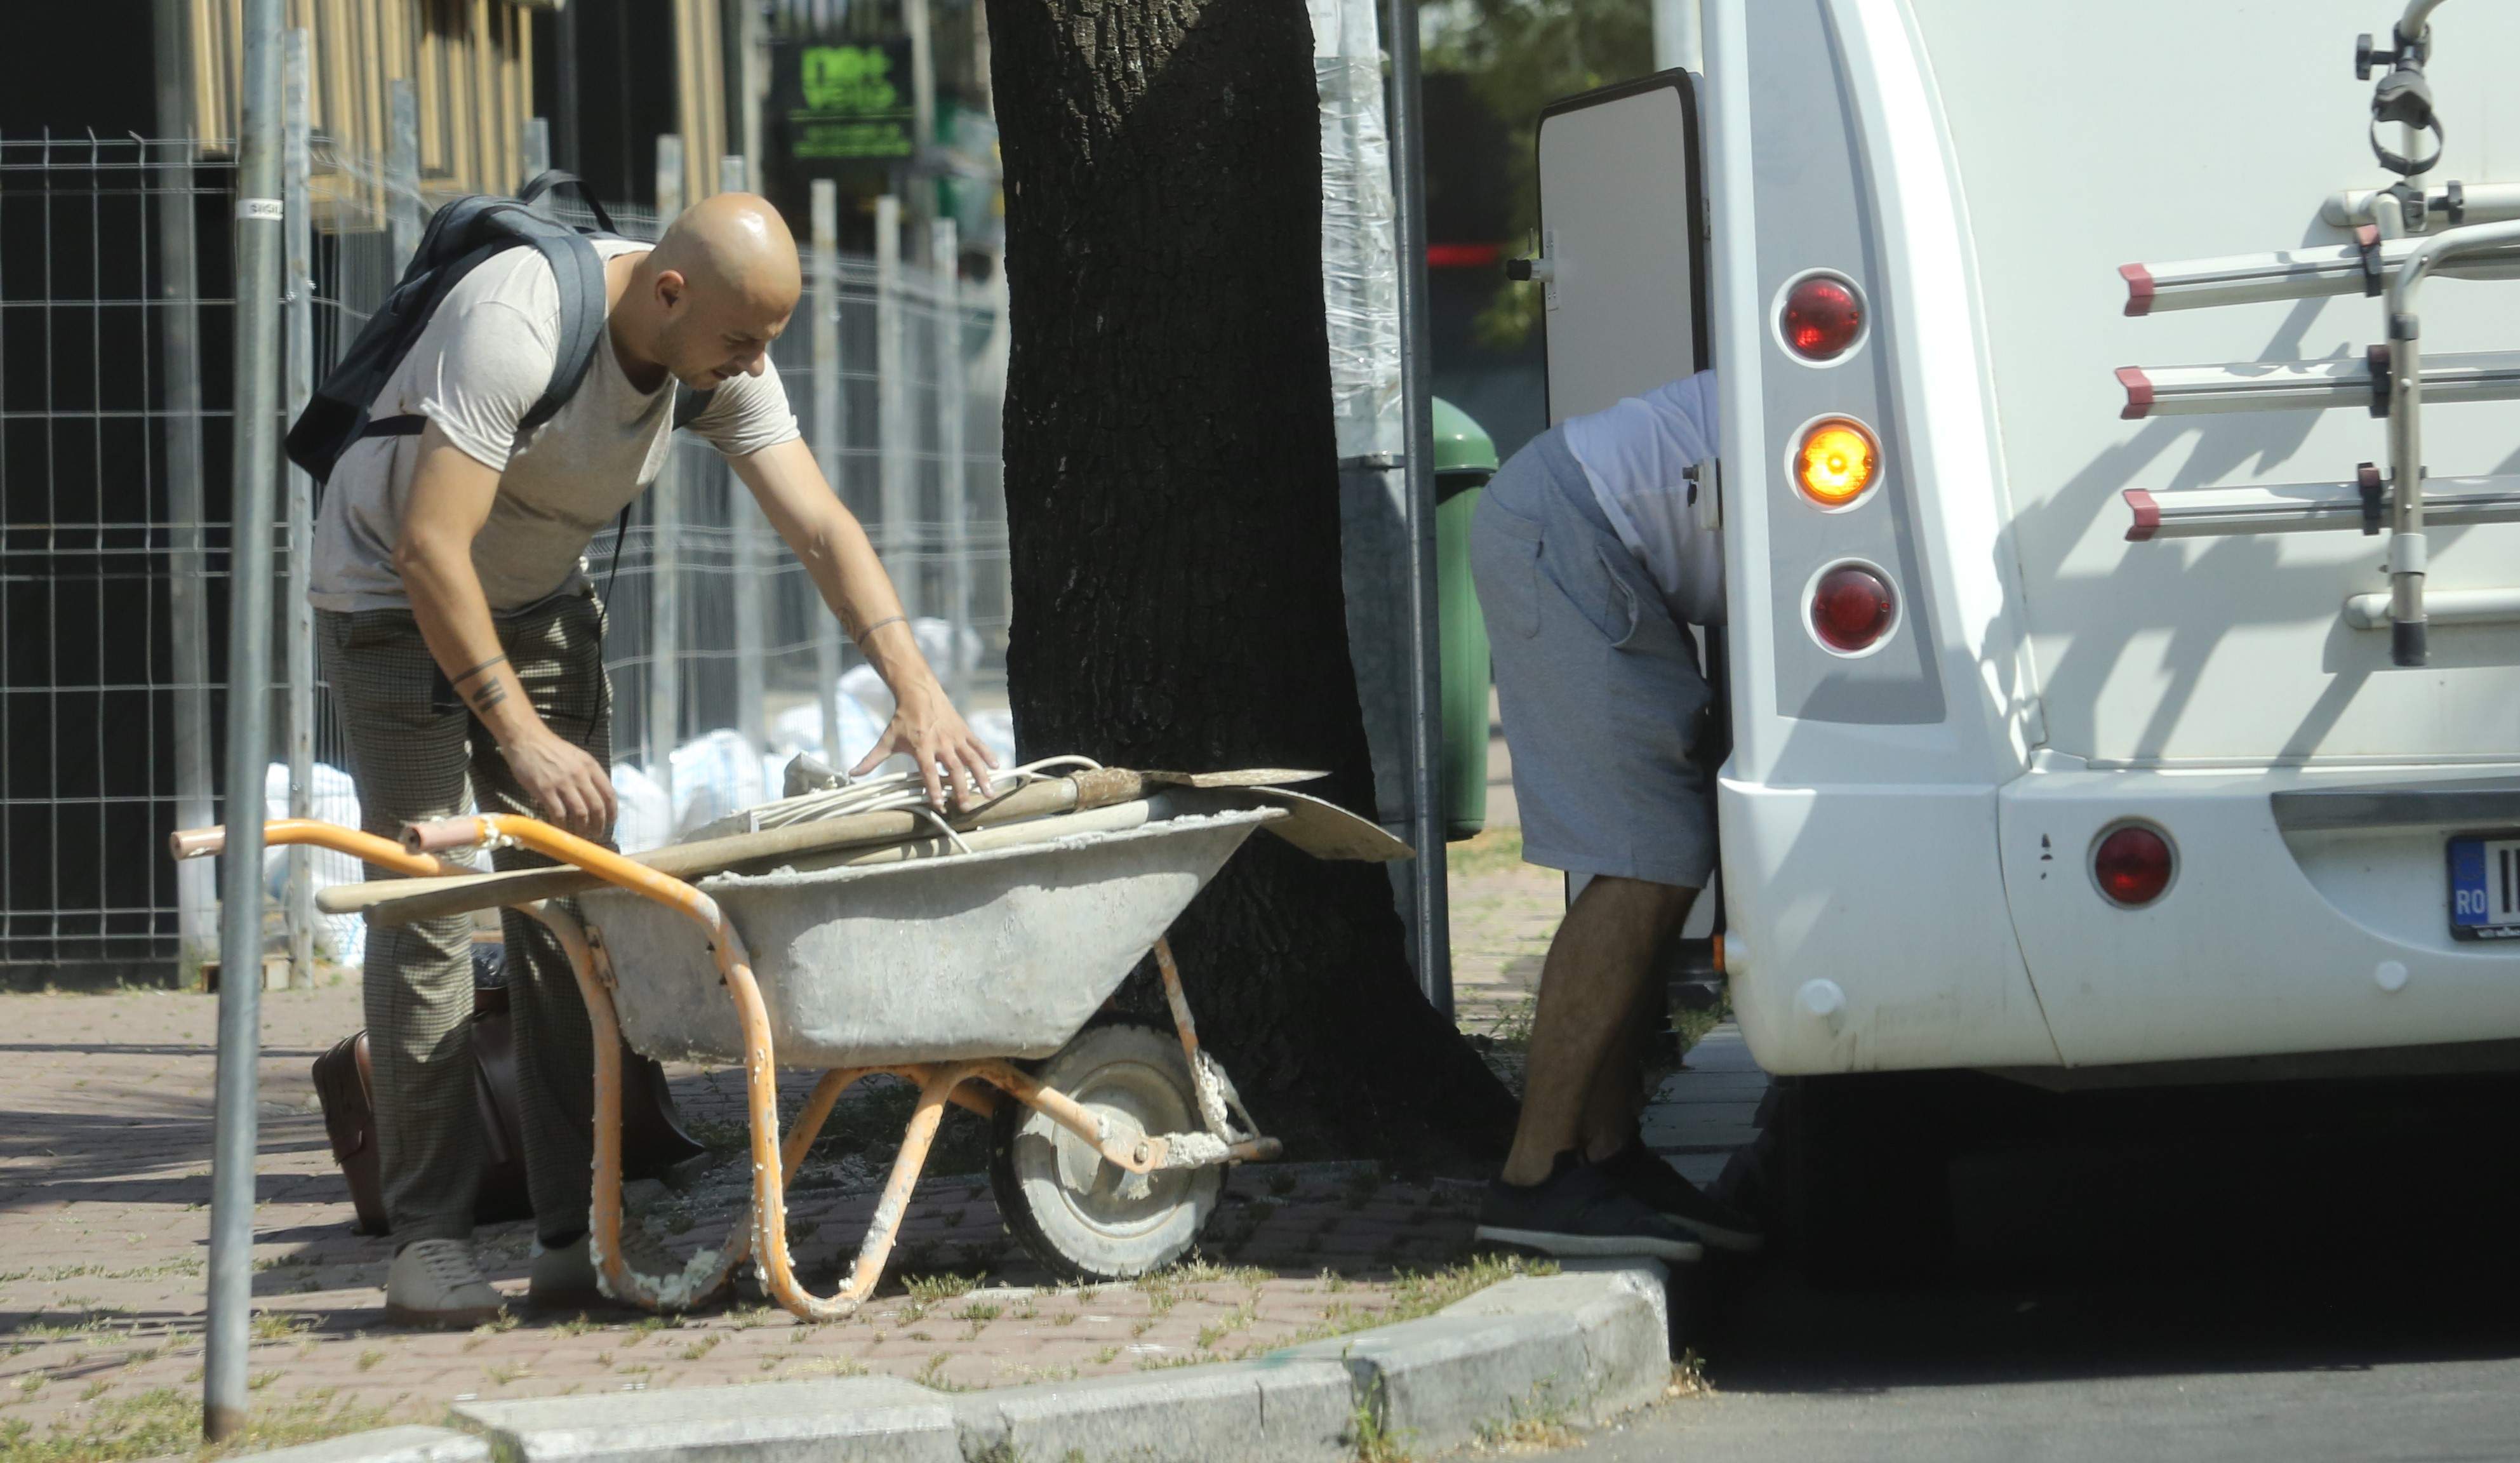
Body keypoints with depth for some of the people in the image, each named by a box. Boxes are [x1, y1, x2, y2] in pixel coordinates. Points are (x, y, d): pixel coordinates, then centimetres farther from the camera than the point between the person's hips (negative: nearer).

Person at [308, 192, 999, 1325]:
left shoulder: (723, 360, -13)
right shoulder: (514, 329, -34)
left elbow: (821, 529, -13)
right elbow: (431, 550, -35)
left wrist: (918, 693, -26)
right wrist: (522, 738, -32)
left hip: (541, 601, 6)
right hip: (397, 599, -6)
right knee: (429, 911, -12)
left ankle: (579, 1234, 0)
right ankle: (427, 1237, -8)